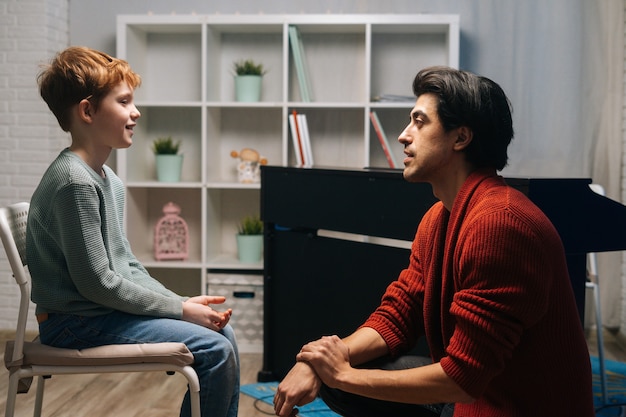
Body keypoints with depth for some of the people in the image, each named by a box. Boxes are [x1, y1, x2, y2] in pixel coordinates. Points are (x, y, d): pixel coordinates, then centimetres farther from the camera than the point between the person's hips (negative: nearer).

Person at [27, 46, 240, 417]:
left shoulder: (109, 179, 11)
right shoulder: (74, 181, -19)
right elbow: (96, 282, -21)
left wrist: (182, 303, 1)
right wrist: (180, 309, -15)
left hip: (107, 309, 9)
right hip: (76, 323, -9)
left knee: (222, 333, 5)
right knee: (214, 351, -16)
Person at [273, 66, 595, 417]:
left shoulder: (497, 223, -26)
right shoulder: (438, 218, 5)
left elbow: (463, 377, -25)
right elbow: (395, 318, 5)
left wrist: (344, 374, -16)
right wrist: (314, 363, -11)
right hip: (471, 387, 8)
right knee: (331, 375, 2)